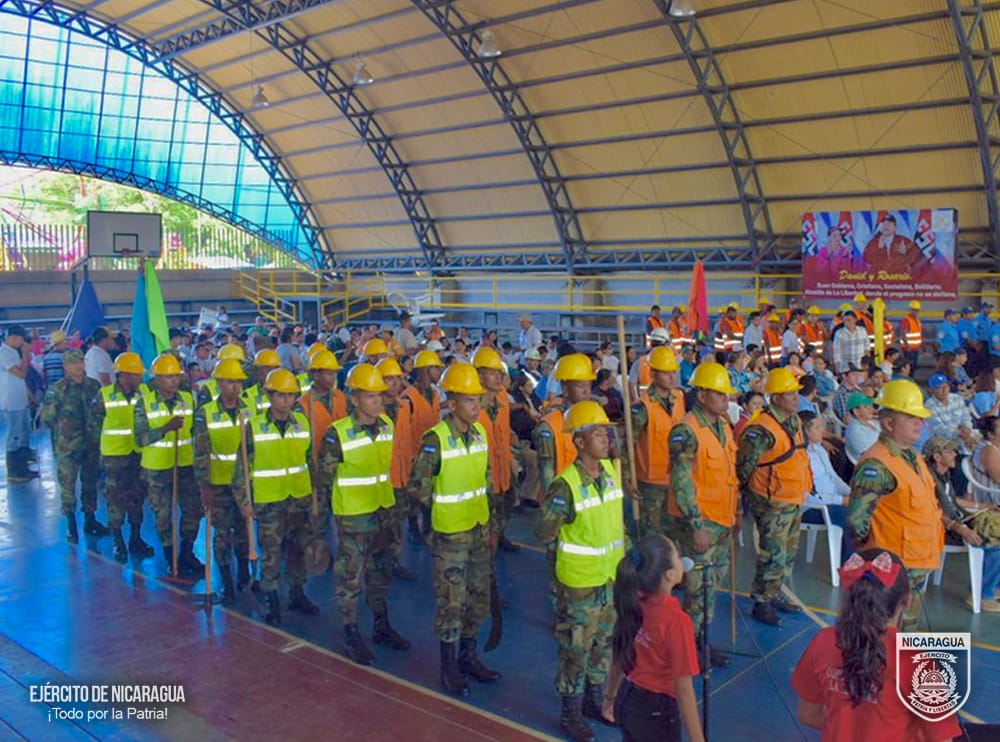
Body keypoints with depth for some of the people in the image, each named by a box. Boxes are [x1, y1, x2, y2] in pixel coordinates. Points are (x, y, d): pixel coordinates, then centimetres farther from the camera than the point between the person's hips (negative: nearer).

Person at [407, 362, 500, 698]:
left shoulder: (480, 432, 2)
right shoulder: (435, 439, -18)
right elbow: (417, 488, -16)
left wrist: (491, 523, 11)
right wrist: (445, 510, -4)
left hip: (480, 531, 6)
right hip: (450, 534, -6)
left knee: (478, 597, 16)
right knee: (451, 602, 5)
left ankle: (469, 657, 33)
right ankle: (449, 667, 21)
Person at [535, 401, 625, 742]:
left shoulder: (612, 471, -1)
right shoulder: (566, 485, -24)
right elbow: (544, 532, -21)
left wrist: (621, 553, 11)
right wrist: (564, 552, -7)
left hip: (612, 576, 7)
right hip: (579, 582, -7)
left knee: (604, 643, 21)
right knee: (575, 649, 8)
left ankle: (596, 700, 39)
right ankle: (571, 713, 25)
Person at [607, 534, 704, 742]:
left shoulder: (632, 604, -8)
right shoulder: (676, 621, -29)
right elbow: (683, 689, -23)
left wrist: (610, 695, 22)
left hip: (627, 701, 7)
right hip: (656, 711, -7)